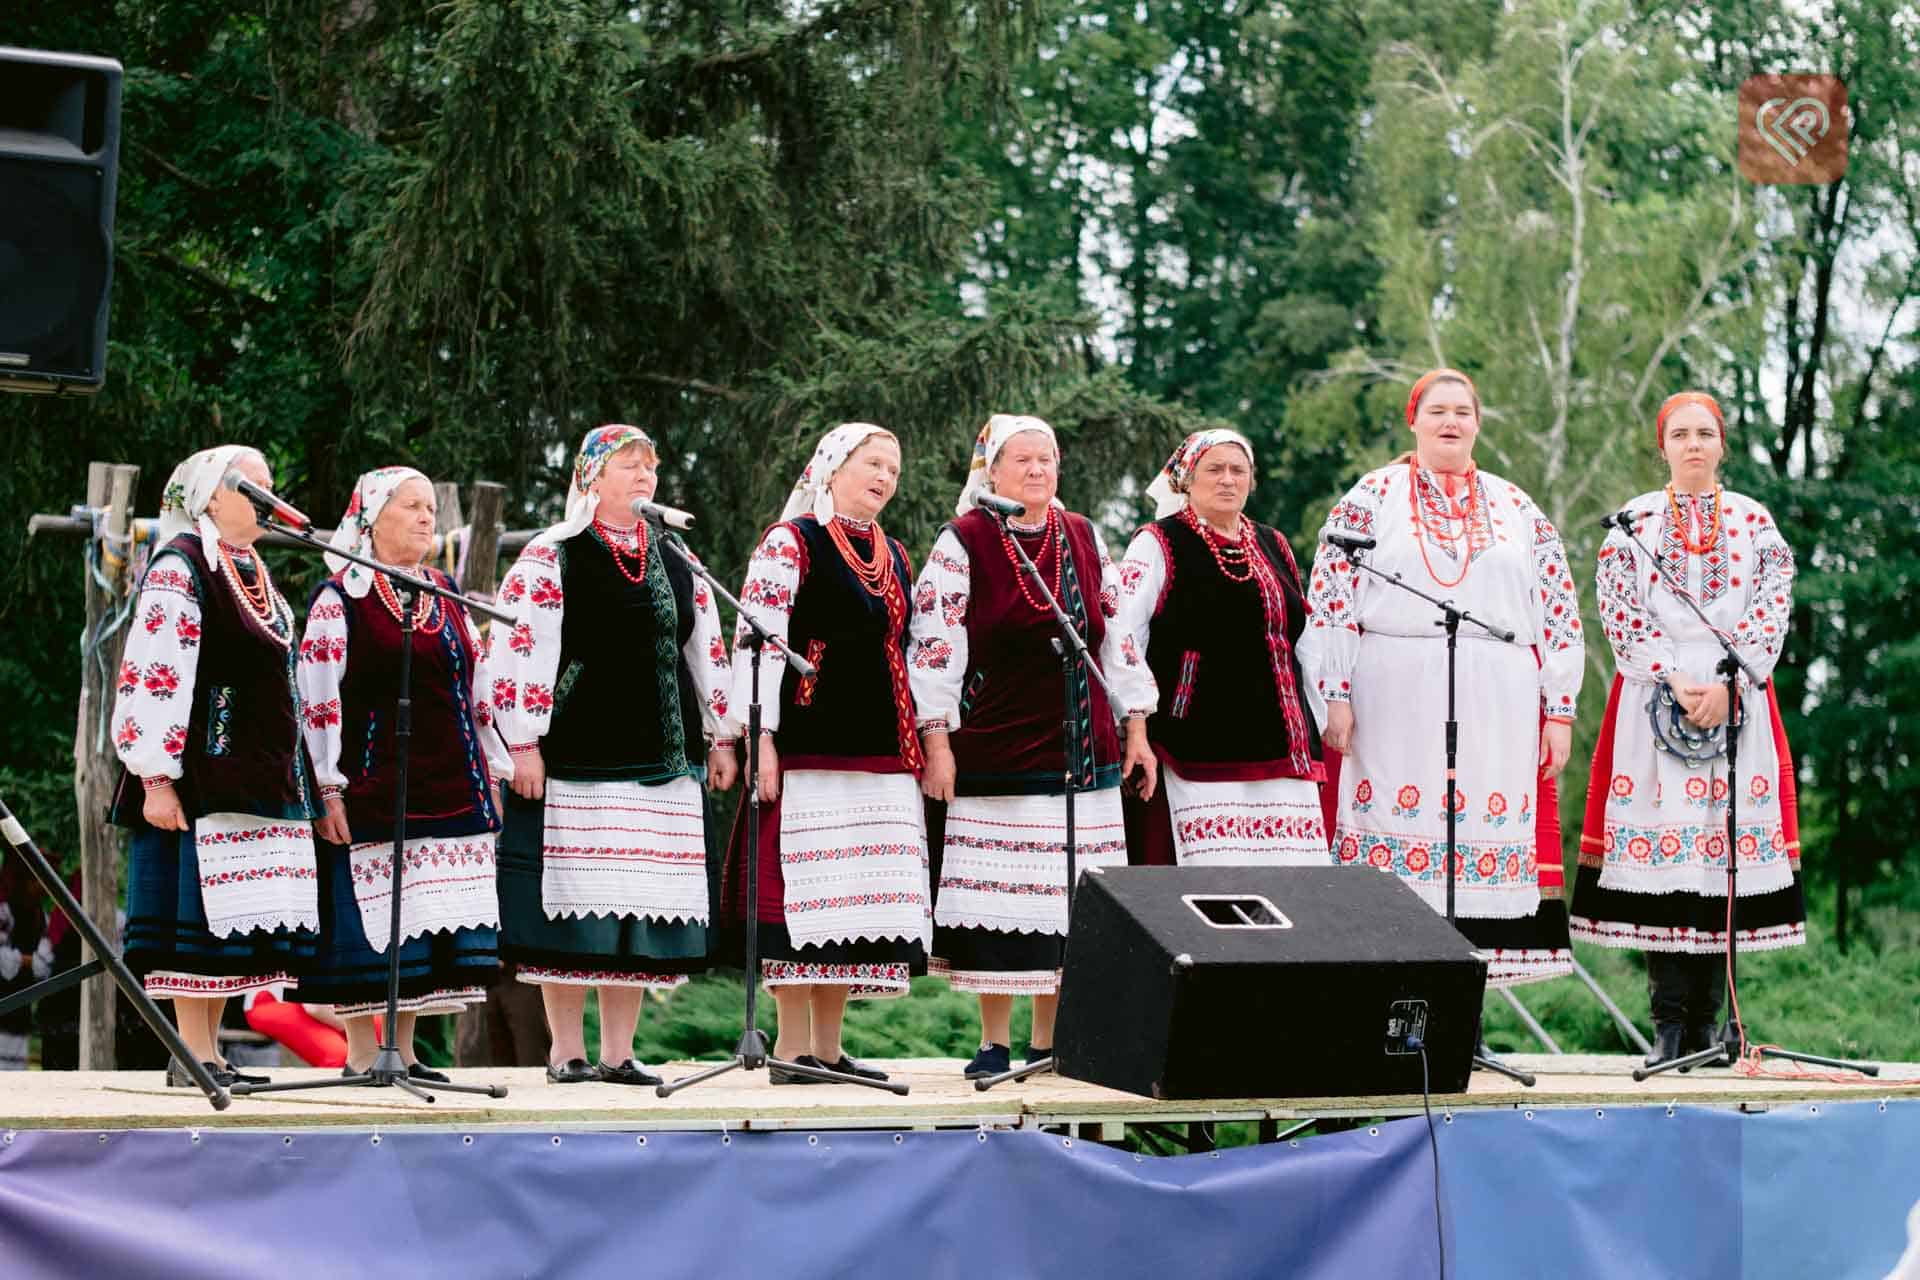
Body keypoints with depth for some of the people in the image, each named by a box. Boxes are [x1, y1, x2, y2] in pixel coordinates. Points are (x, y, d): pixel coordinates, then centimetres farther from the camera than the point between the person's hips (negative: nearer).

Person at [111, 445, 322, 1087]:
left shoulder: (255, 574, 20)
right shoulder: (180, 567, -7)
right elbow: (154, 675, -15)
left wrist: (295, 779, 23)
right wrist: (157, 779, -21)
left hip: (260, 777, 9)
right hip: (202, 772, -9)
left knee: (238, 918, 6)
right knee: (201, 913, -9)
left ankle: (208, 1052, 10)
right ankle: (194, 1057, -5)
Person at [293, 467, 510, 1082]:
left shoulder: (446, 597, 16)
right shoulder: (338, 599, -3)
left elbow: (479, 689, 20)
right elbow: (317, 701, -7)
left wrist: (493, 773, 16)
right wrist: (329, 788, -13)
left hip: (450, 788, 6)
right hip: (372, 789, -6)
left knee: (432, 915, 5)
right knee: (369, 921, -5)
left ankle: (404, 1051, 12)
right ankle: (360, 1057, 2)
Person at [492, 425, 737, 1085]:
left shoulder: (676, 561, 16)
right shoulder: (550, 557, -2)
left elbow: (707, 652, 20)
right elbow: (520, 649, -7)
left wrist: (719, 738, 16)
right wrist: (523, 746, -12)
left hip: (663, 759, 5)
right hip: (576, 758, -5)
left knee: (643, 904, 4)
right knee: (574, 904, -5)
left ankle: (619, 1051, 11)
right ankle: (567, 1049, 4)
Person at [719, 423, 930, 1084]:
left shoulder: (895, 557, 20)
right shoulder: (790, 544, -3)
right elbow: (756, 641, -9)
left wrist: (917, 749, 19)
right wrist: (761, 738, -17)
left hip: (882, 753, 7)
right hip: (808, 749, -7)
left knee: (859, 898, 5)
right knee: (804, 889, -9)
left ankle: (828, 1045, 10)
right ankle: (792, 1046, -5)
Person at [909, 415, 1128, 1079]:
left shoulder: (1085, 538, 12)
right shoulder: (962, 543, -1)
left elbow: (1119, 634, 16)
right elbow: (934, 645, -5)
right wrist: (937, 742, -10)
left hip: (1079, 748, 4)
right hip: (992, 751, -4)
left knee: (1066, 900, 2)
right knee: (997, 898, -4)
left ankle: (1049, 1042, 10)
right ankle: (995, 1042, 4)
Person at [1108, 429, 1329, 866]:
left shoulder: (1273, 547, 19)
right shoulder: (1157, 546, 1)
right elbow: (1120, 638, -8)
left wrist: (1316, 734, 21)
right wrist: (1136, 730, -15)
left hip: (1277, 746, 6)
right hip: (1194, 745, -6)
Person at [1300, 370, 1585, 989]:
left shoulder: (1518, 510, 15)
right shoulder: (1372, 497, 8)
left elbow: (1559, 612, 13)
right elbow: (1329, 599, 1)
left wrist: (1559, 708, 5)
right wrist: (1333, 697, -7)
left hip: (1497, 709, 3)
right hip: (1396, 700, -2)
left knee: (1490, 845, -2)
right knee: (1394, 835, -7)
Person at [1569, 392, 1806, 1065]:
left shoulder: (1754, 521, 11)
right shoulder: (1633, 522, 10)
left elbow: (1773, 609, 3)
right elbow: (1620, 612, 1)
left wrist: (1727, 684, -11)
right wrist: (1674, 681, -11)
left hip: (1737, 699, 1)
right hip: (1653, 699, -1)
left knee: (1727, 842, -5)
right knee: (1657, 845, -9)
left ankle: (1706, 1020, 0)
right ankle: (1669, 1023, -8)